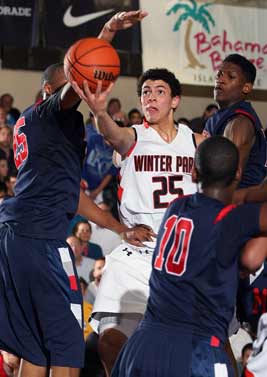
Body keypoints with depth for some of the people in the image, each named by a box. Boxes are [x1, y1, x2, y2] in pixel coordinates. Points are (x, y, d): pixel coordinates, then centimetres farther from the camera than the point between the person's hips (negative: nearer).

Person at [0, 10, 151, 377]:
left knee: (34, 346, 12)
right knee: (66, 337, -6)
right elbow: (76, 85, -23)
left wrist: (123, 229, 30)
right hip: (41, 236, -9)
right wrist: (107, 34, -36)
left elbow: (70, 193, 30)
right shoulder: (50, 112, 2)